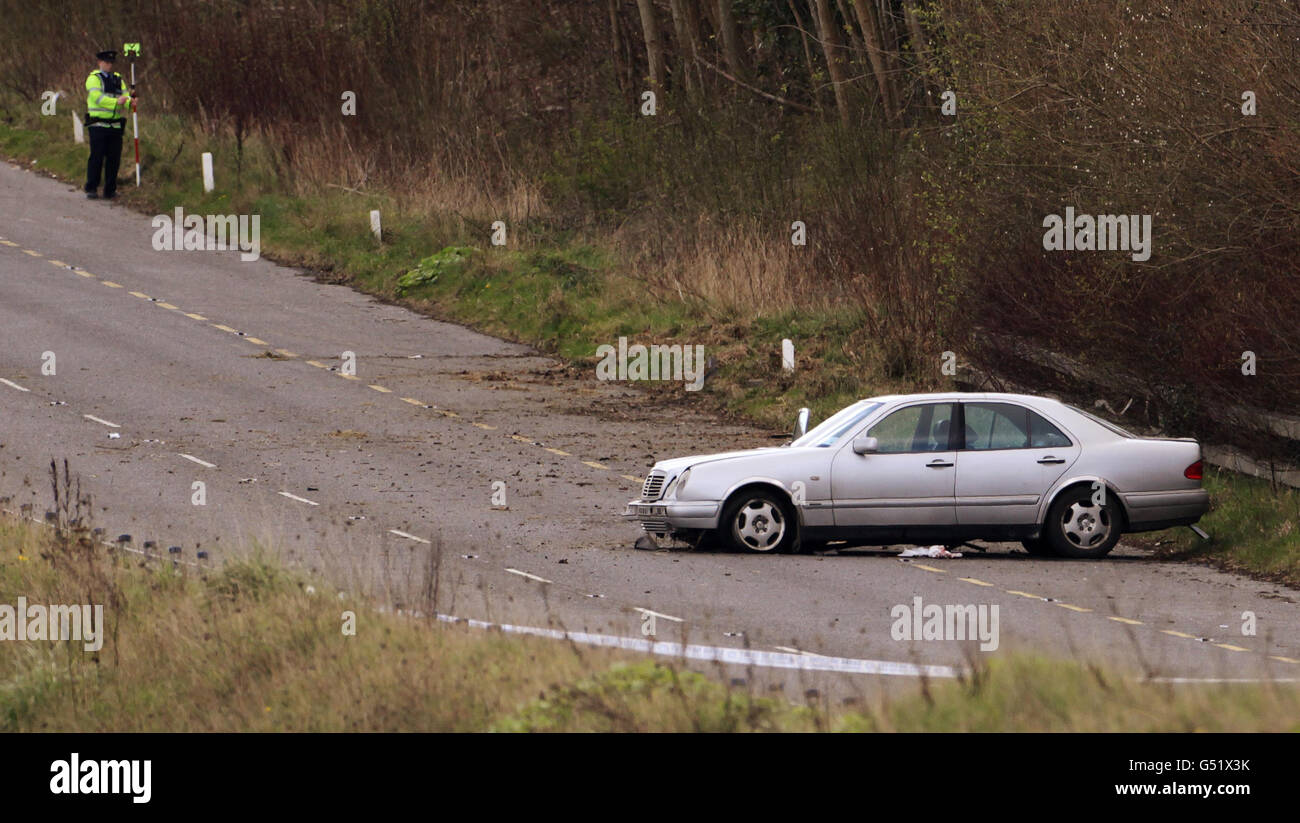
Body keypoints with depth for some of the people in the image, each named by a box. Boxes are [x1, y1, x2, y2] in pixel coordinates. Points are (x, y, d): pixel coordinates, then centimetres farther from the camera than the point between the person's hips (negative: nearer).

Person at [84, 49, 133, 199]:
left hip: (115, 124, 5)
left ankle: (110, 190, 11)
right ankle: (91, 189, -1)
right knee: (96, 157, -6)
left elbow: (125, 96, 9)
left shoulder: (118, 79, 16)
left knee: (114, 158, 4)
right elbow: (97, 97, -17)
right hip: (98, 124, -5)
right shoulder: (94, 79, -3)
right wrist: (116, 102, -27)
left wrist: (128, 102, -16)